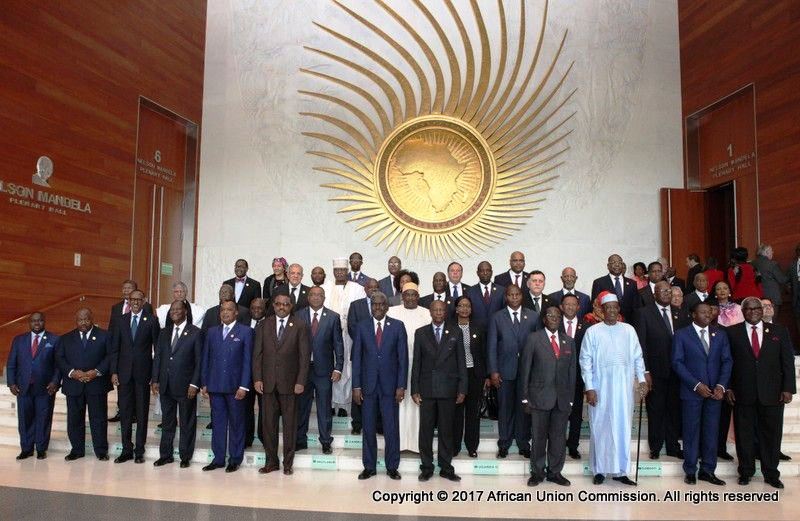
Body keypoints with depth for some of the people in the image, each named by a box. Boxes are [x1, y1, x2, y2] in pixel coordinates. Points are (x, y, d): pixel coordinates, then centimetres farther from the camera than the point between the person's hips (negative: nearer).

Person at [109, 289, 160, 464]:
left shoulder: (151, 320, -2)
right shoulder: (122, 320, 7)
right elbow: (115, 348, 8)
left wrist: (155, 375, -5)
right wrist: (113, 371, 0)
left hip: (143, 373, -3)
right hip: (124, 373, 3)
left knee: (142, 413, 5)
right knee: (125, 413, 7)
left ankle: (139, 451, 14)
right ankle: (127, 450, 17)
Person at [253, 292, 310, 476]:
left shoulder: (300, 326, -1)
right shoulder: (263, 326, 7)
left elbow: (304, 356, -3)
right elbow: (257, 354, 6)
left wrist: (300, 381, -9)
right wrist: (257, 378, -3)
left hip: (289, 383, -2)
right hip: (268, 383, 2)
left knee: (290, 424, 5)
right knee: (269, 423, 7)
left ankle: (288, 462, 15)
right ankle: (271, 461, 19)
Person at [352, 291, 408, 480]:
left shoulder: (397, 326, 0)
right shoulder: (362, 327, 3)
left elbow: (403, 358, -1)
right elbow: (356, 357, 3)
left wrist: (401, 386, -6)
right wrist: (356, 385, -2)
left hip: (390, 385, -1)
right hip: (368, 385, 1)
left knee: (391, 428, 3)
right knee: (368, 428, 8)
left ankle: (392, 467, 18)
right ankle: (369, 467, 20)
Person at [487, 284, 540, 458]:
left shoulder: (533, 316, 5)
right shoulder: (497, 318, 3)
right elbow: (491, 346, 2)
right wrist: (493, 371, -5)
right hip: (505, 370, 0)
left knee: (524, 407, 6)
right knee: (505, 408, 6)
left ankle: (523, 443, 20)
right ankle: (504, 444, 18)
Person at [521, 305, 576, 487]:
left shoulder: (569, 341, 9)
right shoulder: (534, 338, -1)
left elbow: (572, 371, 10)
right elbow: (525, 368, -1)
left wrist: (570, 399, 6)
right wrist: (525, 397, -3)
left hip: (562, 398, 3)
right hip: (540, 397, -3)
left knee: (558, 437, 8)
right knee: (538, 436, 4)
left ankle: (555, 472, 23)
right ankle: (537, 472, 19)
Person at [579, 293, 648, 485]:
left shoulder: (629, 330, 7)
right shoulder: (592, 331, -1)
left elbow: (637, 357, 9)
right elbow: (586, 361, -2)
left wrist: (642, 380, -1)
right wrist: (589, 388, -7)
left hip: (623, 388, 2)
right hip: (600, 388, -2)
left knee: (622, 428, 5)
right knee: (600, 428, 5)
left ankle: (620, 470, 13)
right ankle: (599, 470, 14)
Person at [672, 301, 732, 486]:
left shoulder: (720, 335, 11)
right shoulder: (681, 335, -1)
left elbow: (727, 361, 7)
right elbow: (677, 362, -6)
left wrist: (721, 386, -7)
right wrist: (696, 385, -13)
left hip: (714, 392, 3)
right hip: (691, 392, -3)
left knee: (711, 431, 6)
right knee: (691, 432, 3)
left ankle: (708, 470, 17)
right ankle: (690, 471, 13)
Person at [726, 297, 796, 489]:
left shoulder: (779, 332, 7)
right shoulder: (732, 333, 3)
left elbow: (788, 361, 5)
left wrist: (788, 388, -3)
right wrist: (728, 388, -3)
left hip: (772, 394, 1)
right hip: (742, 394, -1)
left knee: (771, 433, 8)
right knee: (744, 434, 7)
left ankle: (771, 474, 22)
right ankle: (746, 472, 20)